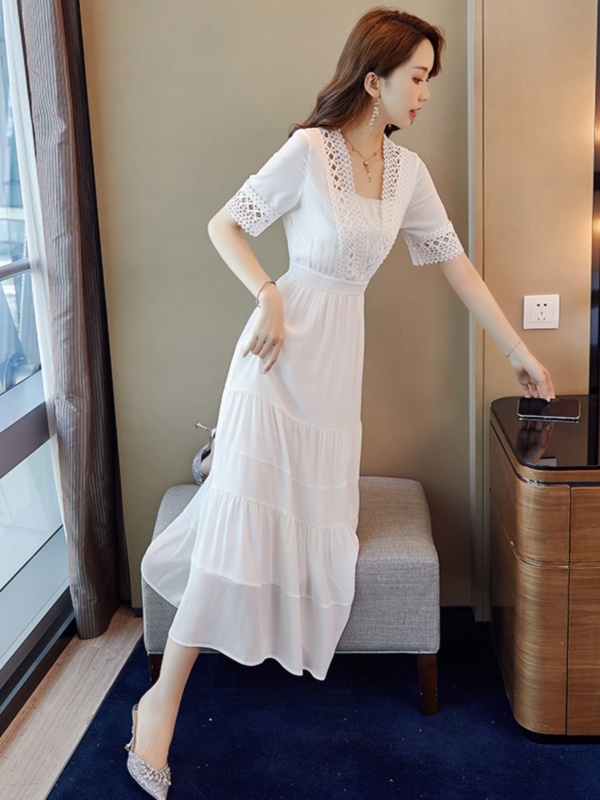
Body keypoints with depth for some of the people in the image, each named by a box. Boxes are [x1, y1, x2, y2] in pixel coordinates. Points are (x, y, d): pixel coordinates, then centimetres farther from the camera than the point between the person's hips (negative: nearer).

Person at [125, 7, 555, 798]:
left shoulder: (408, 170, 8)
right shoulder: (309, 150, -9)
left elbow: (454, 261, 12)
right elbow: (224, 225, -3)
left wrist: (517, 350, 14)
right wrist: (268, 296, -19)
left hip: (341, 353, 6)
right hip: (286, 346, -6)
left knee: (316, 509, 5)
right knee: (246, 512, -12)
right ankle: (164, 698, -3)